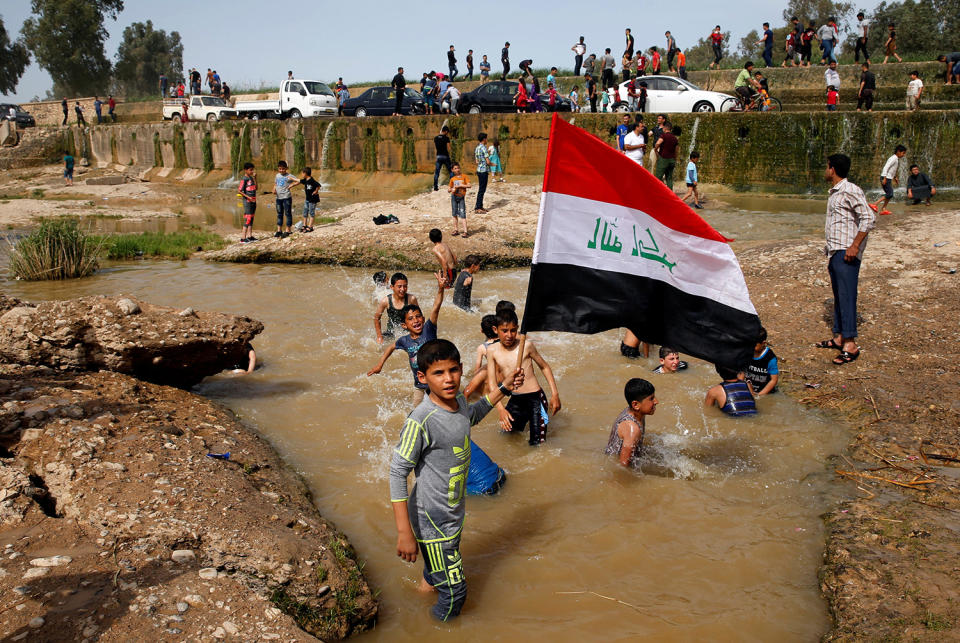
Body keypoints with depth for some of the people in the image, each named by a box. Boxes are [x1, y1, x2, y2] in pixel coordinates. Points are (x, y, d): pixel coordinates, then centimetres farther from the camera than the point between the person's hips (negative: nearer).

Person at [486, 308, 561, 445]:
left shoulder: (526, 345, -10)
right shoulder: (492, 351, -3)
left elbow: (544, 367, 3)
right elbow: (492, 383, -4)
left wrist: (555, 394, -2)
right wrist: (500, 409, -15)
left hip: (535, 398, -4)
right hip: (515, 401, 4)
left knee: (537, 444, -4)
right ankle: (524, 418, 44)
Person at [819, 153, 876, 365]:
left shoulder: (850, 191, -12)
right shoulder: (834, 192, 17)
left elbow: (868, 218, -17)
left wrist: (855, 246, -20)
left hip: (846, 252, -10)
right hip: (834, 251, 10)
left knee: (847, 296, -10)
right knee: (838, 296, 13)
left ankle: (850, 345, -8)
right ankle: (839, 337, 21)